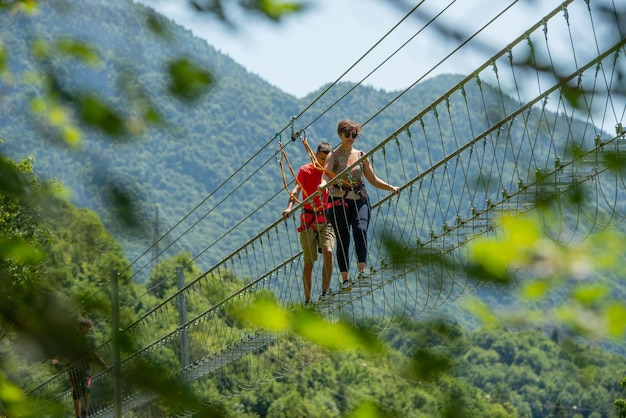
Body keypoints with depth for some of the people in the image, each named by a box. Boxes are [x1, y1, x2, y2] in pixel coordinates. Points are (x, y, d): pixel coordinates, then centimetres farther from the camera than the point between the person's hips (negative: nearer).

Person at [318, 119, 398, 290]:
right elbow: (326, 175, -13)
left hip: (359, 200, 2)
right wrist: (323, 184, -36)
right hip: (339, 201, -2)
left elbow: (373, 180, 18)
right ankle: (345, 277, 1)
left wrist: (390, 187, 5)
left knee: (361, 230, -23)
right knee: (343, 238, -3)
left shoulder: (361, 155, 13)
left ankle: (362, 269, -29)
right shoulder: (333, 156, 4)